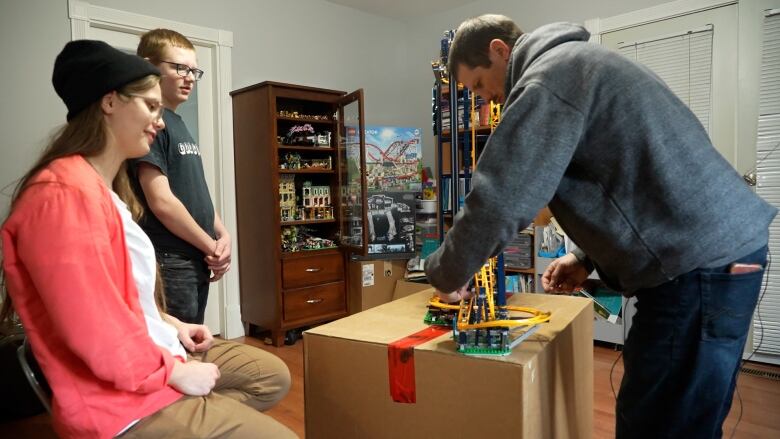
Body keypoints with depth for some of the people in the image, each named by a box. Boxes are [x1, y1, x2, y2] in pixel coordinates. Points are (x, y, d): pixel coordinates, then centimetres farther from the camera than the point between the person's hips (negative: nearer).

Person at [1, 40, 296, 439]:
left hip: (151, 355, 10)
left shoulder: (102, 187, 11)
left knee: (273, 376, 13)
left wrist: (171, 324, 8)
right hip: (122, 398, -10)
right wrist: (178, 373, -15)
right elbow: (99, 335, -26)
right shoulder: (66, 195, -24)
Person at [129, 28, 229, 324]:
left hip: (196, 261, 9)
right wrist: (212, 246, -11)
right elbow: (161, 202, -20)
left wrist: (223, 235, 2)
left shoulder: (179, 125, 16)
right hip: (169, 263, -9)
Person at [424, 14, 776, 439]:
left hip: (699, 262, -10)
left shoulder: (548, 78, -13)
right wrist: (586, 257, 16)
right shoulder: (576, 66, 20)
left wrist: (445, 274, -3)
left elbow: (498, 200, -20)